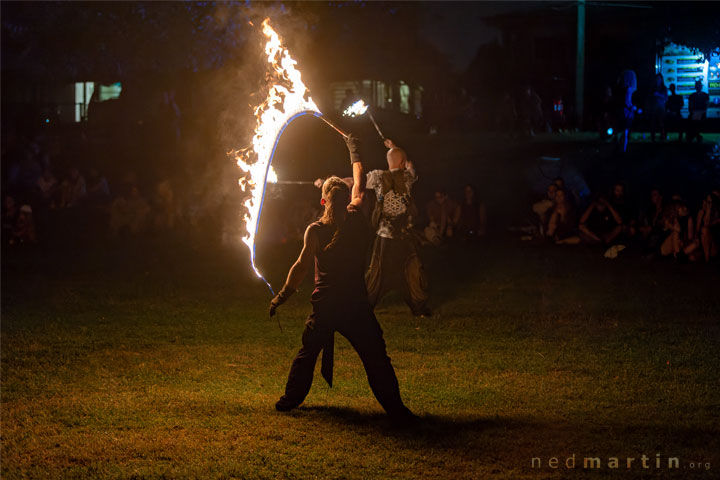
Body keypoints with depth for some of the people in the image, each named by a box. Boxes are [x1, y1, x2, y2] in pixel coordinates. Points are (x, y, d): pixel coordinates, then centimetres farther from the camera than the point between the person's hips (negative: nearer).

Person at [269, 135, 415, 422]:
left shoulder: (315, 231, -6)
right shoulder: (356, 220, 0)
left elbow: (303, 265, -10)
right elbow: (360, 184, 15)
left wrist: (283, 296, -3)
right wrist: (354, 150, 29)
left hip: (324, 306, 0)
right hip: (356, 306, 0)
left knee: (307, 354, 18)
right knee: (376, 358, 2)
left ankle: (291, 399, 26)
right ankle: (394, 408, 0)